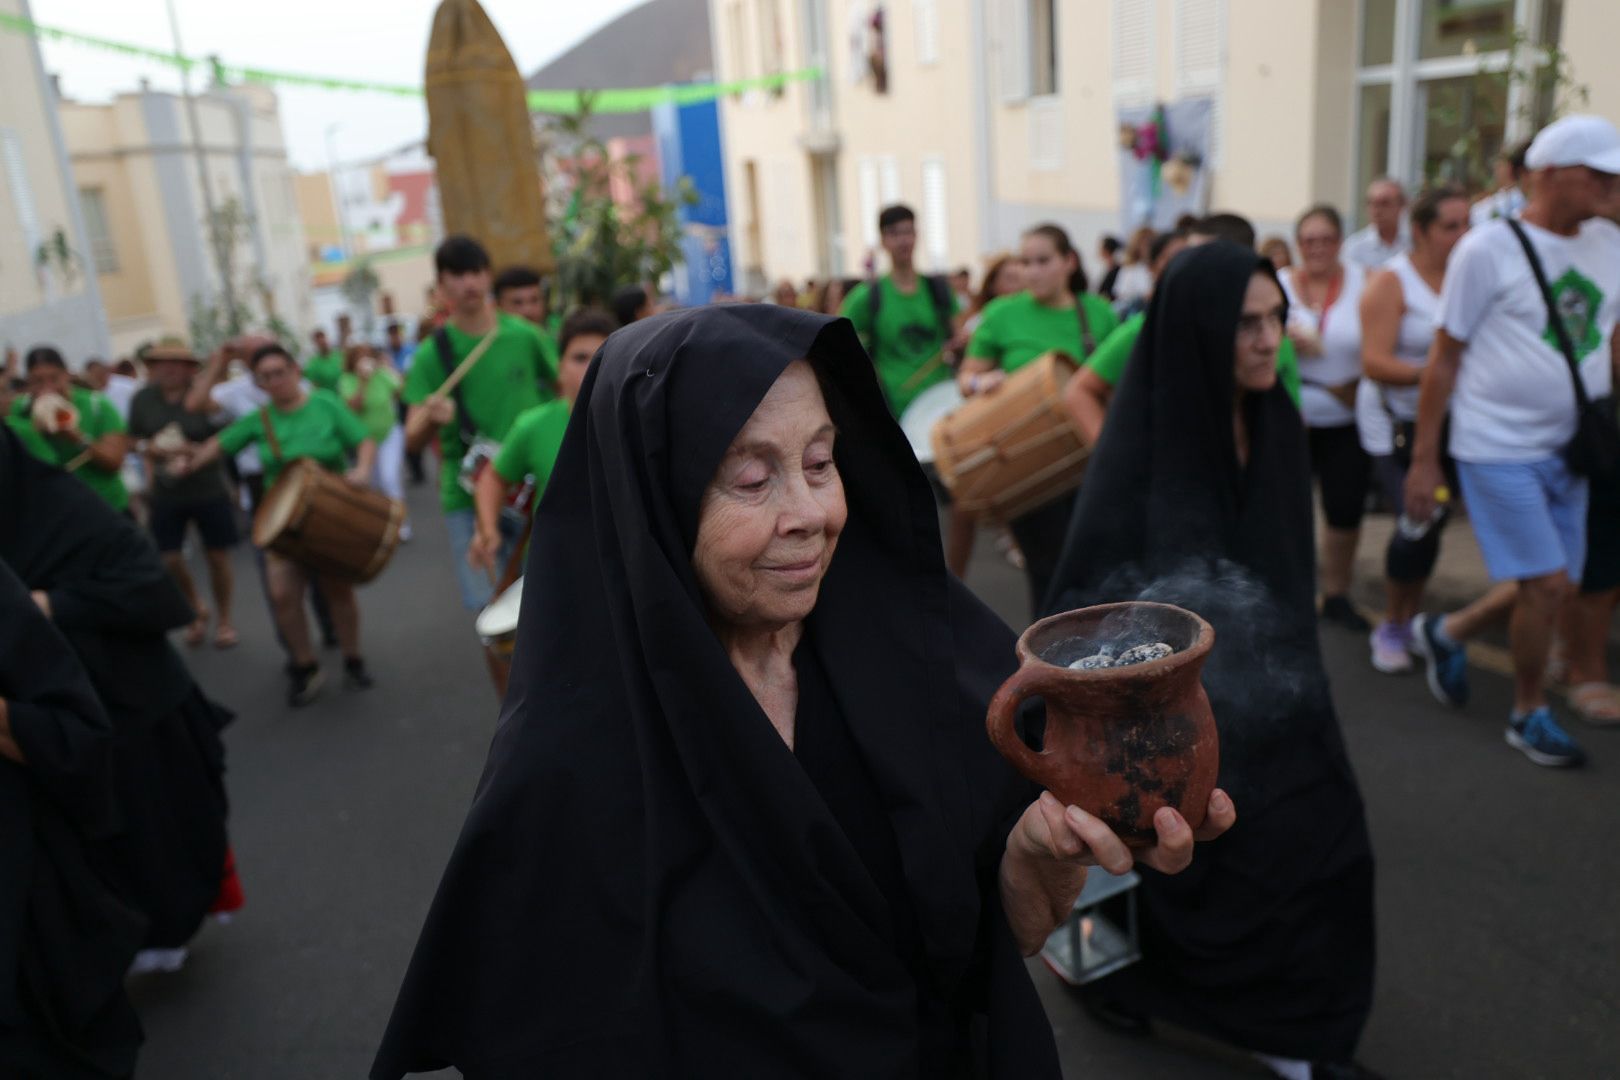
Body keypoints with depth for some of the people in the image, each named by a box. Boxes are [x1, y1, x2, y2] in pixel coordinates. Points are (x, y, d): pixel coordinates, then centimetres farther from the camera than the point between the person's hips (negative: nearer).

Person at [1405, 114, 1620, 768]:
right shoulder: (1488, 249, -9)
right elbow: (1444, 356, -7)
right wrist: (1424, 459, -8)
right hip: (1500, 448, -6)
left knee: (1549, 588, 9)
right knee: (1549, 584, -6)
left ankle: (1447, 633, 33)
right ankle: (1529, 714, 15)